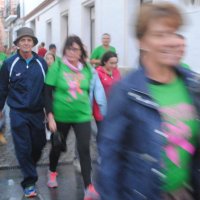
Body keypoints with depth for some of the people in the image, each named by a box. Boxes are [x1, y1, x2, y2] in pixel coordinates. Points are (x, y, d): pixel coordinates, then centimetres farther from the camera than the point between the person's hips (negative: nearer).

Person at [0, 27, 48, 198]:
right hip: (18, 113, -2)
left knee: (39, 144, 11)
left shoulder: (41, 63, 1)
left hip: (37, 112, 2)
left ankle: (30, 166, 41)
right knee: (23, 148, 0)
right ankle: (29, 182, 12)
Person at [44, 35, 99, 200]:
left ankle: (89, 186, -2)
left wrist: (88, 110, 15)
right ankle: (52, 172, 45)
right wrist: (50, 117, -13)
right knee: (58, 146, 17)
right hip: (61, 116, -1)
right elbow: (48, 93, -9)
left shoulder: (87, 68, -1)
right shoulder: (57, 67, -10)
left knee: (84, 149, -7)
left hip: (82, 116, 1)